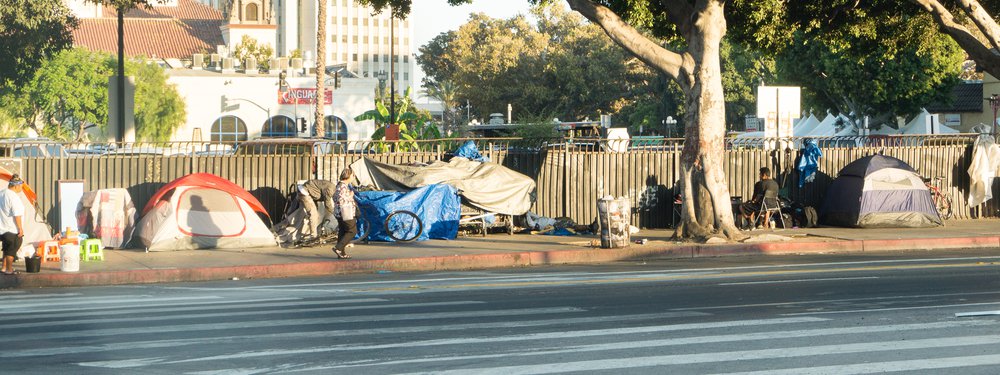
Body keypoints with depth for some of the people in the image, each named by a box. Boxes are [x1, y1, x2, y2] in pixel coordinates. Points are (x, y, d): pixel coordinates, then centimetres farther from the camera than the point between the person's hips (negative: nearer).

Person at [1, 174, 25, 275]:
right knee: (11, 250, 1)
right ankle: (9, 270, 5)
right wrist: (20, 229, -17)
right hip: (13, 230, -9)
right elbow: (17, 215, -22)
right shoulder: (14, 197, -20)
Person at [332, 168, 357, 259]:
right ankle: (338, 247, -10)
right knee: (352, 231, -6)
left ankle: (342, 253, 11)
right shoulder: (343, 187, -18)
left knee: (342, 232, 10)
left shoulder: (345, 185, 15)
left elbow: (334, 197, 23)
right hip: (345, 213, -11)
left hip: (339, 213, 11)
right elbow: (340, 200, -25)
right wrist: (350, 196, -13)